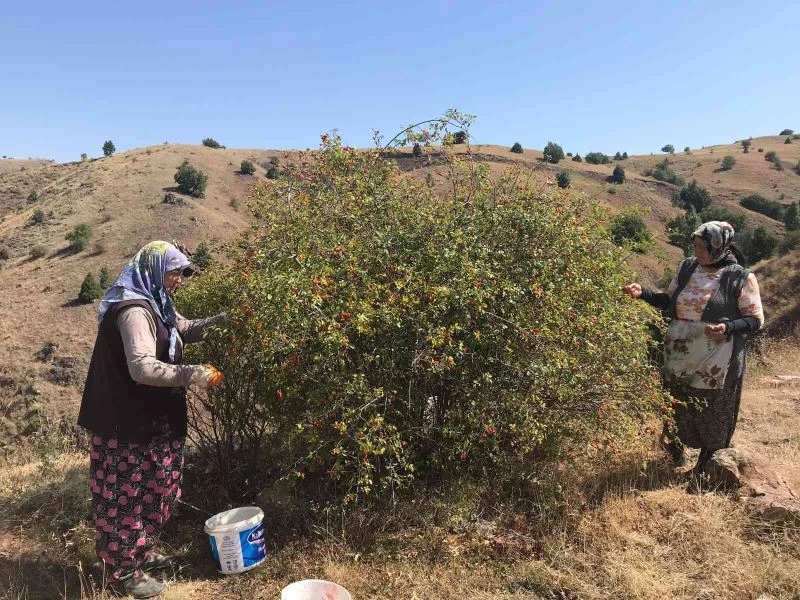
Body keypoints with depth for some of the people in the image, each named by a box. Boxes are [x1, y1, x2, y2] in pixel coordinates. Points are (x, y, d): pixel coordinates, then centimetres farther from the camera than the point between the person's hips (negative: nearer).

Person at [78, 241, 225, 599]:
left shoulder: (154, 304, 10)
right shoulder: (134, 310, -22)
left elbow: (183, 329, 21)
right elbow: (142, 368, -31)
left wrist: (217, 322, 4)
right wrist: (191, 375, -28)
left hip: (150, 418, 10)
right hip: (129, 422, -10)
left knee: (153, 487, 20)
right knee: (131, 491, 3)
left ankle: (141, 552, 36)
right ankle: (126, 570, 19)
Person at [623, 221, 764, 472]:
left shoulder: (741, 278, -10)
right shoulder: (687, 267, 2)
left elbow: (756, 320, -8)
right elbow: (669, 302, 10)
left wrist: (728, 328, -25)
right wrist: (644, 293, -4)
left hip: (715, 364, -4)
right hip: (679, 359, 4)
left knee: (712, 414, 11)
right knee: (677, 407, 17)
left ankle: (705, 467, 30)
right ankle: (674, 456, 39)